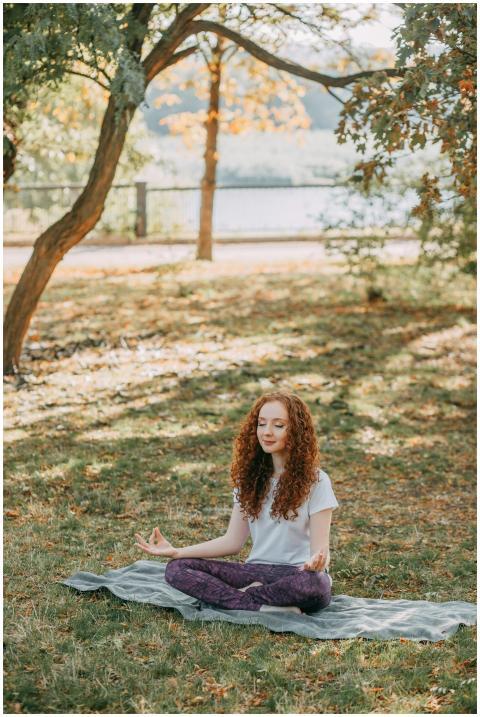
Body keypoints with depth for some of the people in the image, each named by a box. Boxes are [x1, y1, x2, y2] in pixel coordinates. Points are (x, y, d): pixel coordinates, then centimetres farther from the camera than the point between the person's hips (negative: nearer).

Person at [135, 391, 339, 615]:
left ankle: (245, 596, -17)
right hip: (257, 571, 5)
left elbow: (320, 548, -11)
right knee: (176, 569, -16)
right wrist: (176, 552, -4)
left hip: (299, 573, -4)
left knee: (314, 584, -41)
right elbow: (233, 541, 8)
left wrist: (317, 561, -36)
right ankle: (266, 607, -26)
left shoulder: (315, 481, -4)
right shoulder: (250, 477, 10)